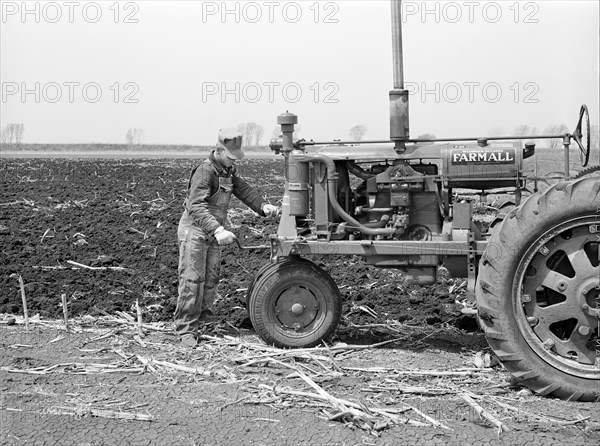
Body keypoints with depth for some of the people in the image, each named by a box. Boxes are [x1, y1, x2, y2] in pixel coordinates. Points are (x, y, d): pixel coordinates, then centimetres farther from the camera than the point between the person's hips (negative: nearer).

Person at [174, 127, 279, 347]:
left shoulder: (229, 170, 8)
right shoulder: (205, 171, -23)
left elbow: (243, 189, 8)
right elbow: (196, 206, -33)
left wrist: (263, 206, -12)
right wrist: (217, 230, -46)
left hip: (213, 233, 9)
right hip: (194, 230, -9)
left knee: (211, 278, 14)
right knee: (192, 279, -9)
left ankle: (202, 314, 29)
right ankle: (186, 329, -5)